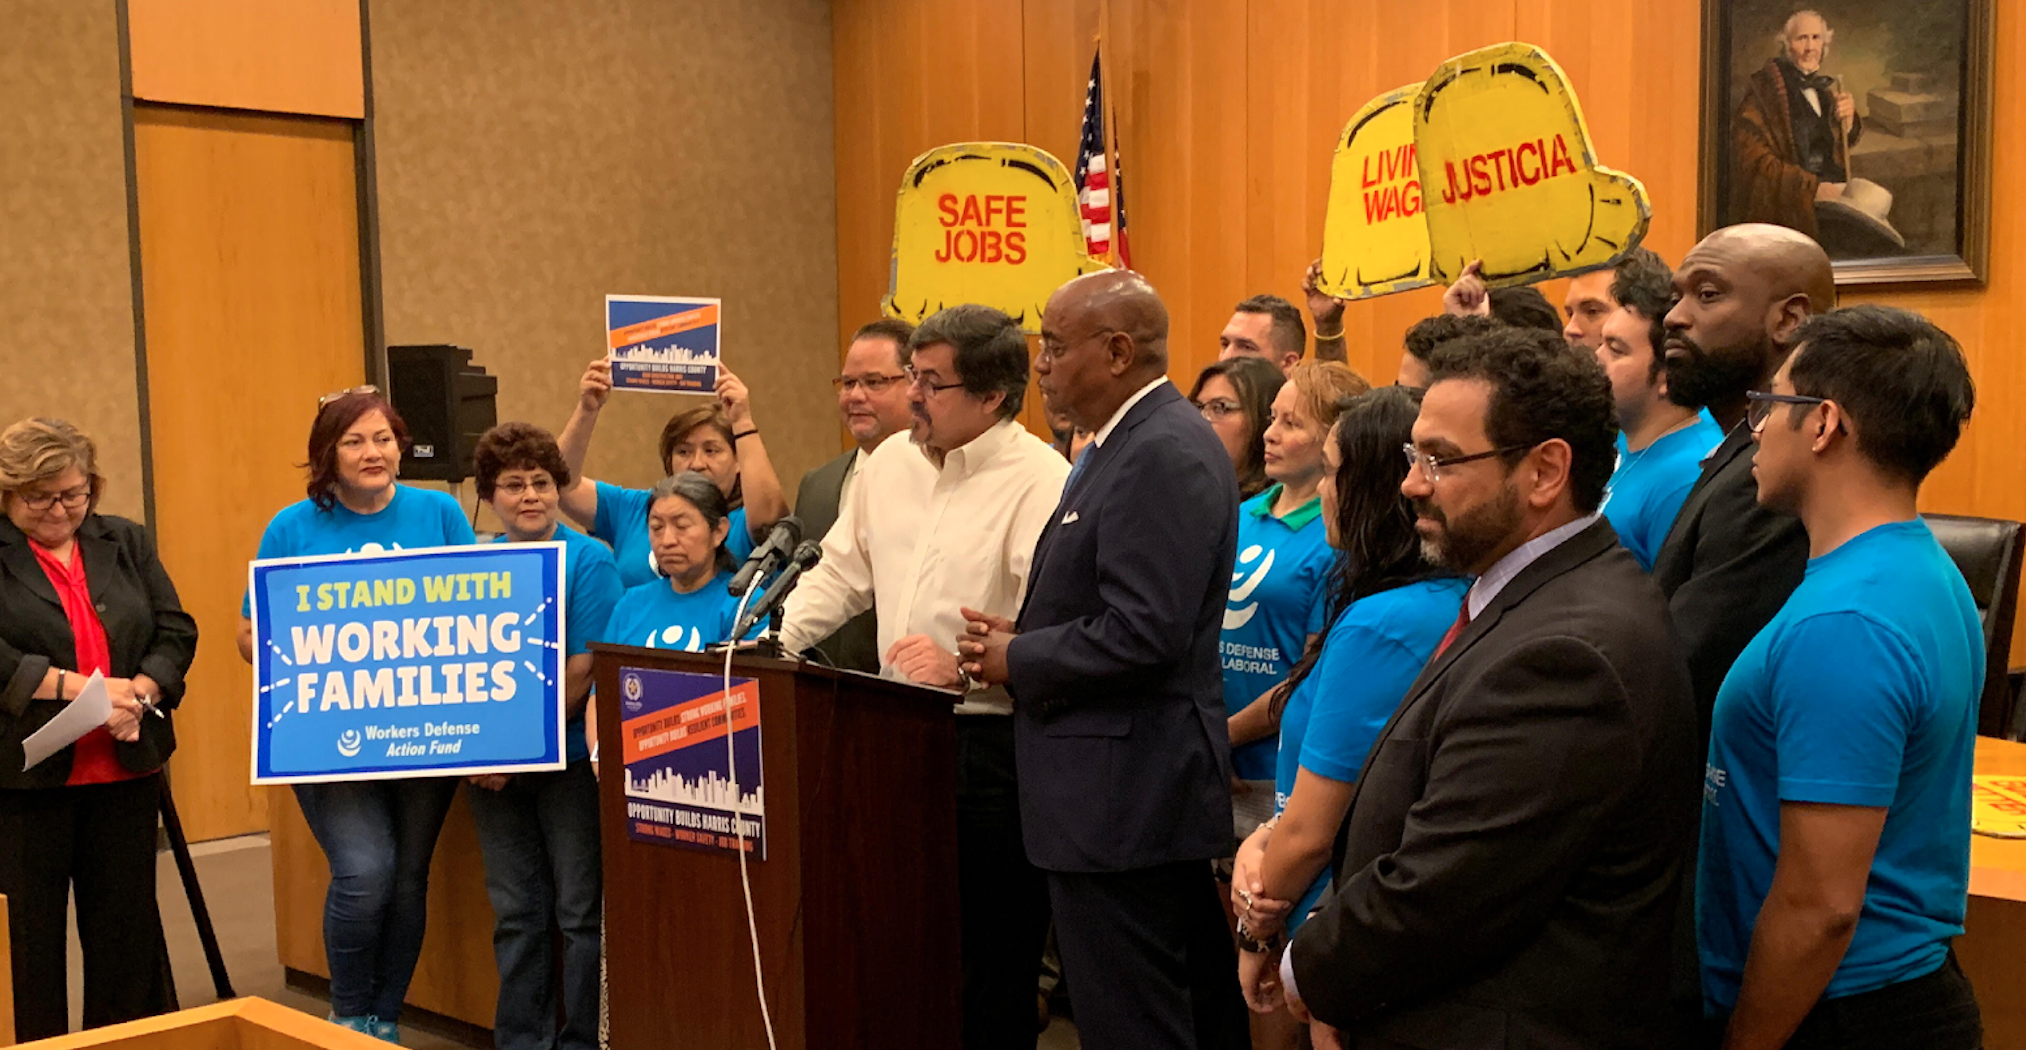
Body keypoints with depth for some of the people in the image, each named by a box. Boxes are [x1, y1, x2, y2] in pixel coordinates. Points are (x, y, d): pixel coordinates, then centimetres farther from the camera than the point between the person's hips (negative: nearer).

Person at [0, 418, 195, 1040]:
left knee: (129, 925, 12)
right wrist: (81, 687, -21)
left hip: (124, 771, 4)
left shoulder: (126, 544, 11)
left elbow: (176, 632, 6)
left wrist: (140, 692, -12)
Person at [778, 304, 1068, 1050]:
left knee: (993, 966, 2)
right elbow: (841, 570, 19)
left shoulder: (1042, 483, -12)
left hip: (994, 744, -7)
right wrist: (770, 643, 10)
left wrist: (964, 670, -28)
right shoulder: (893, 461, 11)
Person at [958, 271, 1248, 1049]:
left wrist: (1019, 660, -12)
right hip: (1138, 787, 10)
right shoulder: (1132, 443, 14)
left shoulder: (1164, 456, -17)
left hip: (1123, 790, -10)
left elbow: (1142, 632, -25)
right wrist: (1027, 637, 4)